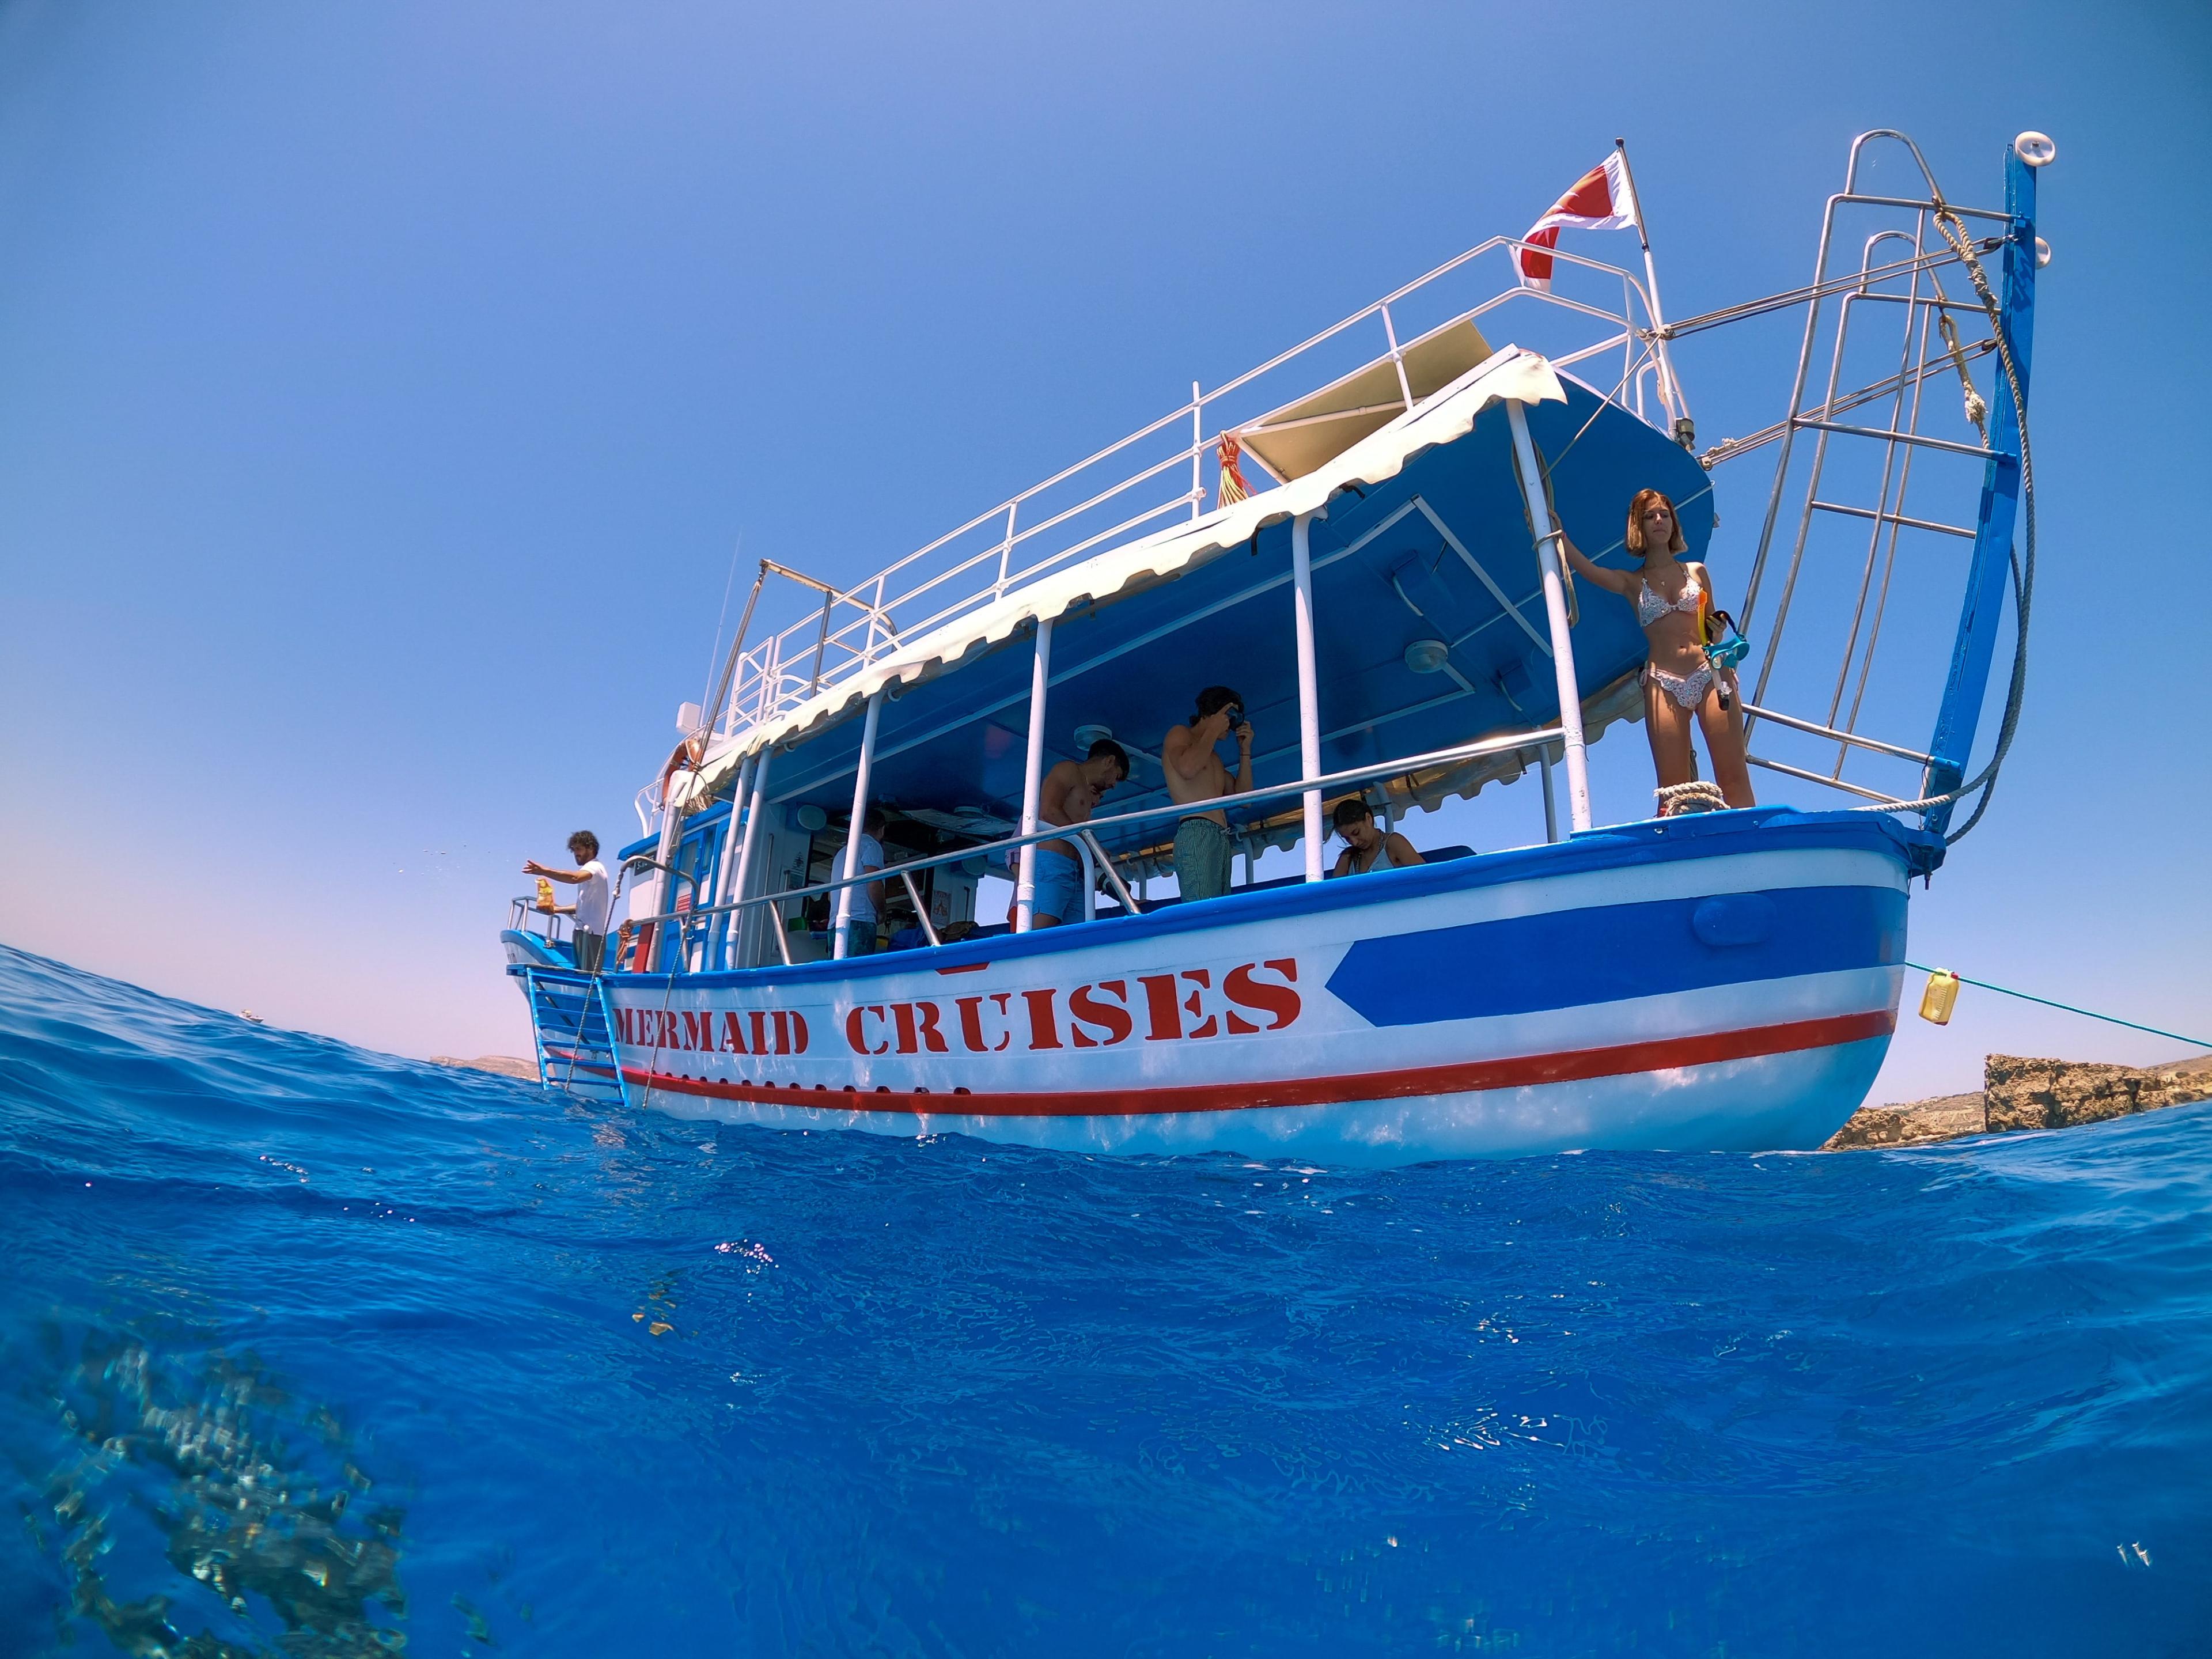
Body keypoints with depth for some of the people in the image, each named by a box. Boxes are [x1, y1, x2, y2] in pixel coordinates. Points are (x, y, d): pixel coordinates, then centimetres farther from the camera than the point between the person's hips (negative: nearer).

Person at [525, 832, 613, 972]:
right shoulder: (589, 870, 26)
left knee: (588, 975, -15)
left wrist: (544, 871, -34)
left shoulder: (595, 867, -4)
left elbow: (574, 878, -28)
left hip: (591, 933, -9)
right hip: (584, 931, 10)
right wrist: (557, 909, 16)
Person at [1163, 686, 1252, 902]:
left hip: (1221, 840, 8)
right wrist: (1214, 729, 0)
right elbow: (1187, 768, -13)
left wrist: (1245, 751, 22)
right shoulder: (1180, 734, 10)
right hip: (1196, 833, -8)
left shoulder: (1213, 757, 32)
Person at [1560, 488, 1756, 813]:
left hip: (1710, 674, 1)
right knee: (1674, 787, -5)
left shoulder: (1696, 571, 16)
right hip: (1663, 683, -1)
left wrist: (1729, 676, 4)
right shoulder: (1632, 582, 11)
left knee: (1734, 777, -4)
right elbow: (1585, 568, -9)